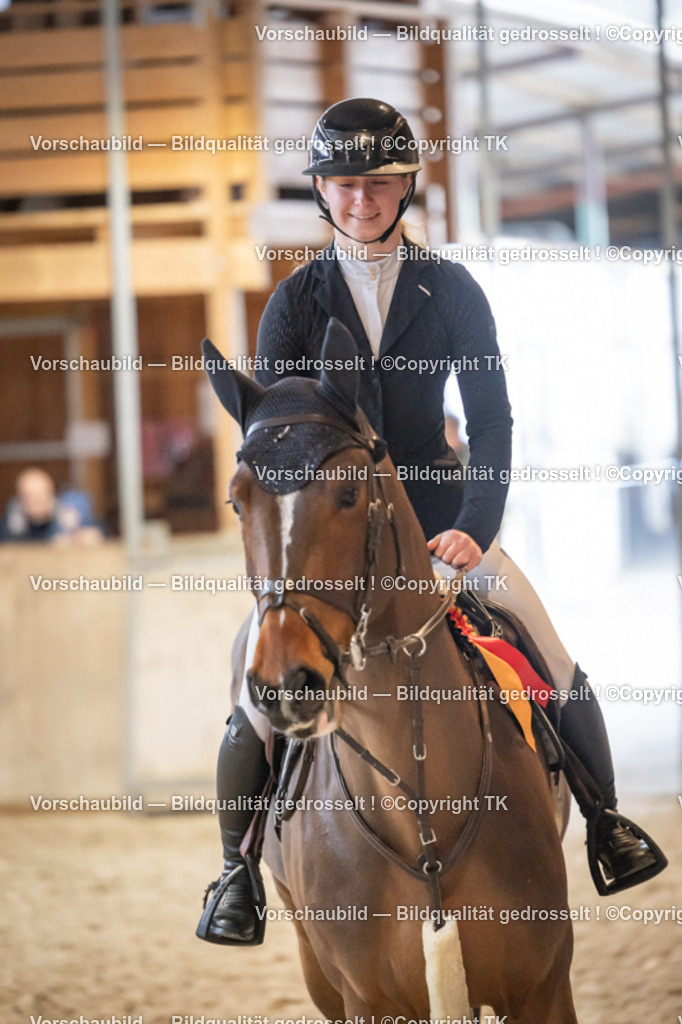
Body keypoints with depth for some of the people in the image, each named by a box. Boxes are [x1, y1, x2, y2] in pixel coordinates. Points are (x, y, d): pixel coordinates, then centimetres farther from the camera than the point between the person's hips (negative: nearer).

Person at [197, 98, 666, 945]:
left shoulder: (452, 292, 2)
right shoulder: (296, 300, 1)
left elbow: (491, 421, 0)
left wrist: (474, 527, -14)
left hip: (437, 516, 1)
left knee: (558, 670, -6)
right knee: (259, 697, -16)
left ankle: (607, 822, 18)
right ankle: (236, 868, 4)